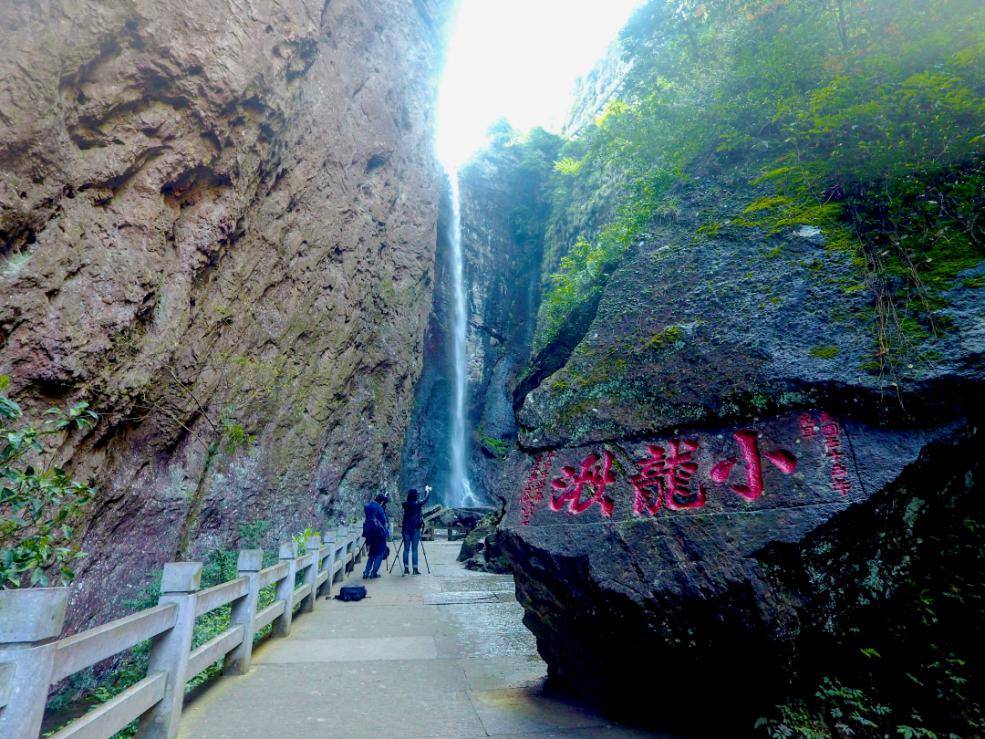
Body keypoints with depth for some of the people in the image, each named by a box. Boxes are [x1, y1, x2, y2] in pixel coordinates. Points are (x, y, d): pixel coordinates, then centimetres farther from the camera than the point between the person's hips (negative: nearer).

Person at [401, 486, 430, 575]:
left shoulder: (405, 504, 0)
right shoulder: (417, 504, -10)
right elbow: (425, 500, 9)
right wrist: (427, 491, 27)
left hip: (406, 528, 4)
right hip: (415, 529, -4)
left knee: (406, 549, 8)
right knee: (415, 549, 2)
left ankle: (406, 569, 11)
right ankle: (415, 569, 3)